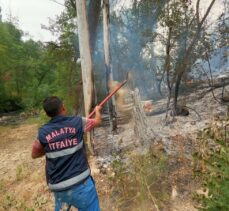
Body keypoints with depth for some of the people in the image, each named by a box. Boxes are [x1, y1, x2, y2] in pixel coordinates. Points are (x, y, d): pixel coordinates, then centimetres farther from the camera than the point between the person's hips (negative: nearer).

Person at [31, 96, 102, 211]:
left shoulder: (43, 132, -3)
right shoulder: (77, 122, -8)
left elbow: (34, 154, 14)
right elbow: (97, 121, 12)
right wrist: (97, 110, 32)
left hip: (57, 186, 3)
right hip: (80, 183, -2)